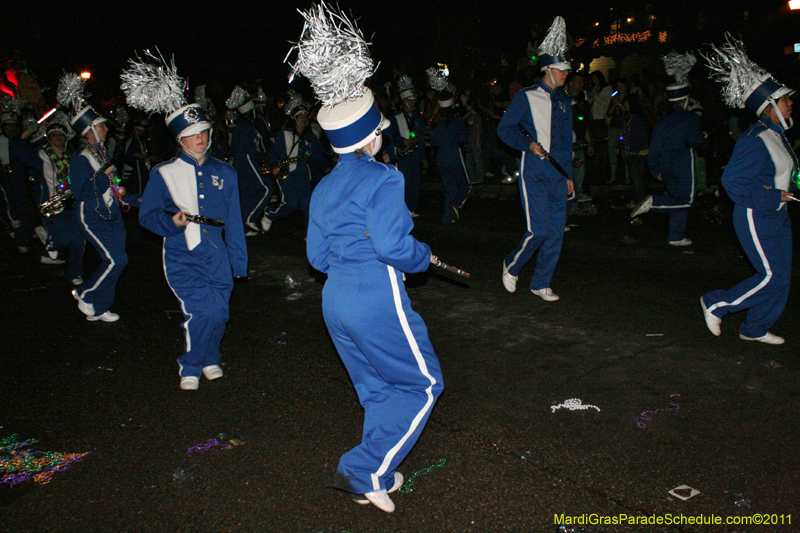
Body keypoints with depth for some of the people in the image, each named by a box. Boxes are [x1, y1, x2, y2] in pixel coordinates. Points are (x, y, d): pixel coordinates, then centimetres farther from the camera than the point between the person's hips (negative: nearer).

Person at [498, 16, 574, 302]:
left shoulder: (564, 101, 15)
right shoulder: (527, 97, -3)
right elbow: (504, 129, -1)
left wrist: (569, 174, 17)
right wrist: (528, 144, -15)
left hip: (558, 176, 6)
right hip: (534, 174, -6)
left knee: (556, 231, 4)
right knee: (538, 230, -12)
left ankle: (541, 283, 17)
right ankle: (511, 265, 15)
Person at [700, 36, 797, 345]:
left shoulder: (777, 134, 11)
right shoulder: (755, 140, -20)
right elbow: (732, 181, -23)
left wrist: (789, 189, 8)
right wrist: (774, 196, -18)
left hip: (777, 215, 10)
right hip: (756, 218, -10)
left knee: (781, 276, 10)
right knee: (773, 276, -8)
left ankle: (755, 329, 23)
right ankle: (715, 304, 7)